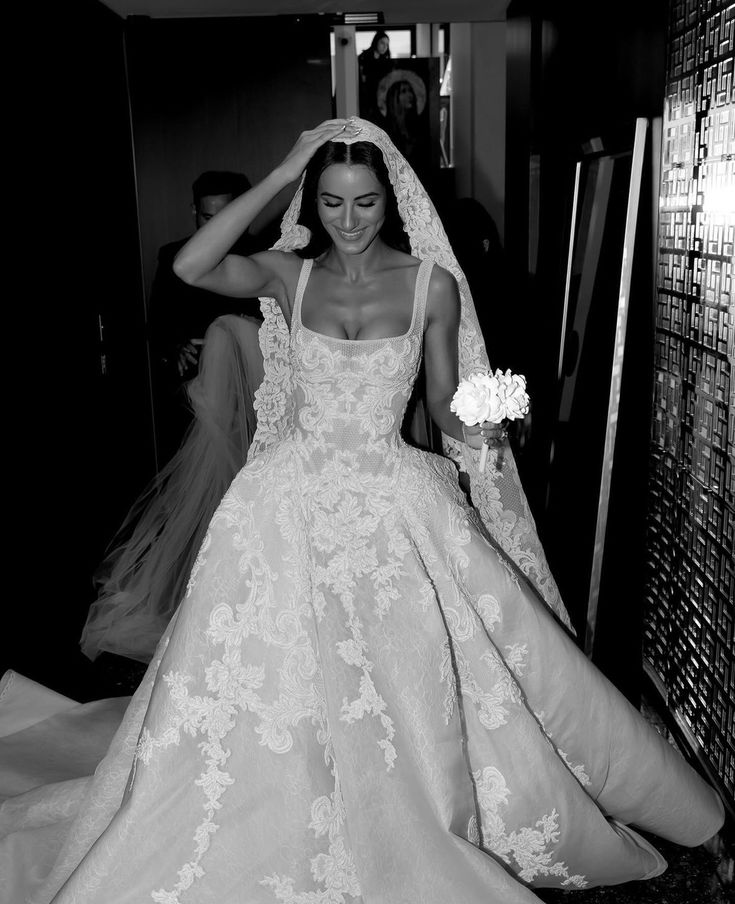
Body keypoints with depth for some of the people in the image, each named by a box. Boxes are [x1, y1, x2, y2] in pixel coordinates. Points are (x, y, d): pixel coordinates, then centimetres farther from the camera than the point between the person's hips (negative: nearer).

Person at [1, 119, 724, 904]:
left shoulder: (432, 284, -1)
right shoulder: (288, 274, 2)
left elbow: (443, 404, 3)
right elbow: (190, 267, -15)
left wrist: (475, 433, -19)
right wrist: (278, 175, -12)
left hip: (397, 505, -1)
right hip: (294, 500, 1)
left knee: (407, 680, 5)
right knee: (279, 678, 5)